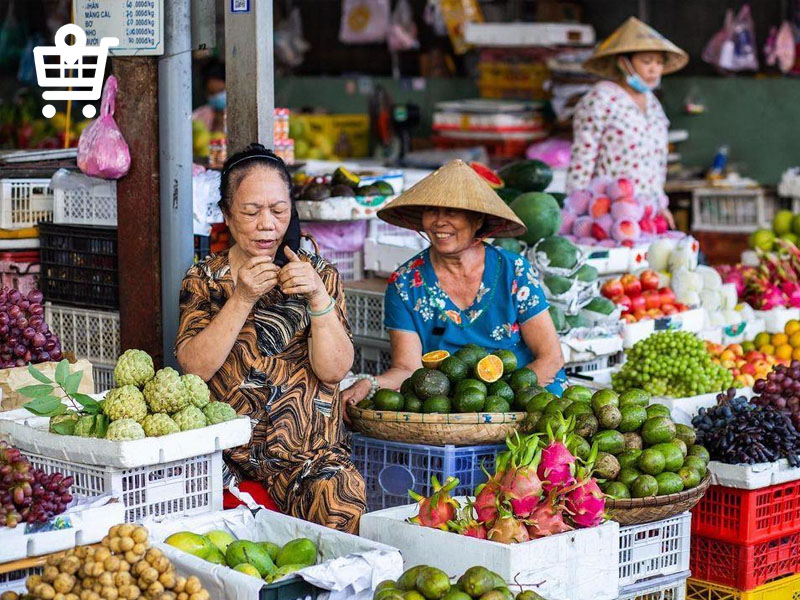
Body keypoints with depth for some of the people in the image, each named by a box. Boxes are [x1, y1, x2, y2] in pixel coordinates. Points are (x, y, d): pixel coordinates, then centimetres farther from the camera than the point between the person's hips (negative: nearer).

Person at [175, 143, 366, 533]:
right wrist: (242, 299, -15)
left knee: (342, 500, -31)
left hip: (309, 450, 0)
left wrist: (318, 297, -15)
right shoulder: (204, 279, 10)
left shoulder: (318, 274, 10)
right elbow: (194, 367, -6)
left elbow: (334, 370, -2)